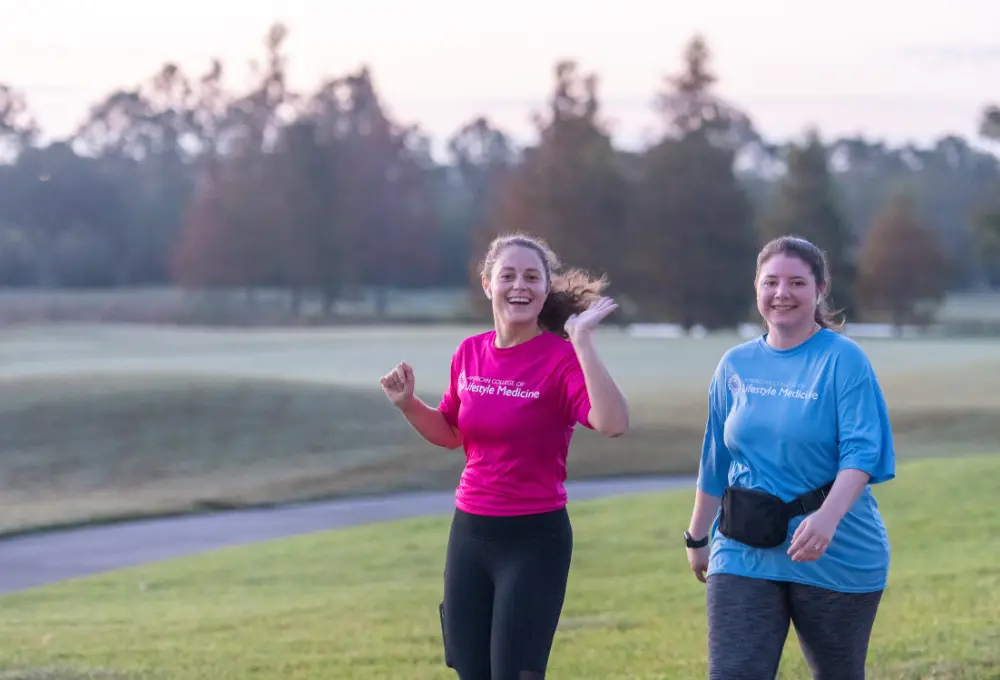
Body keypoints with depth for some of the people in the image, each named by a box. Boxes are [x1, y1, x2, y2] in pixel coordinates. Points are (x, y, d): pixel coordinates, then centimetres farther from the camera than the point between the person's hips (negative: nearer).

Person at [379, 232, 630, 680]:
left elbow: (613, 424, -33)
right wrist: (408, 404, 1)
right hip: (469, 532, 6)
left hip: (536, 540, -6)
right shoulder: (469, 353, 3)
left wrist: (582, 340, -32)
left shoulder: (561, 359, -14)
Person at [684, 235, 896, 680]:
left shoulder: (844, 360, -7)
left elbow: (861, 453, -17)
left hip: (835, 556, -3)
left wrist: (827, 518, -33)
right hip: (744, 554, 3)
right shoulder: (736, 366, 7)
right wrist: (697, 538, 21)